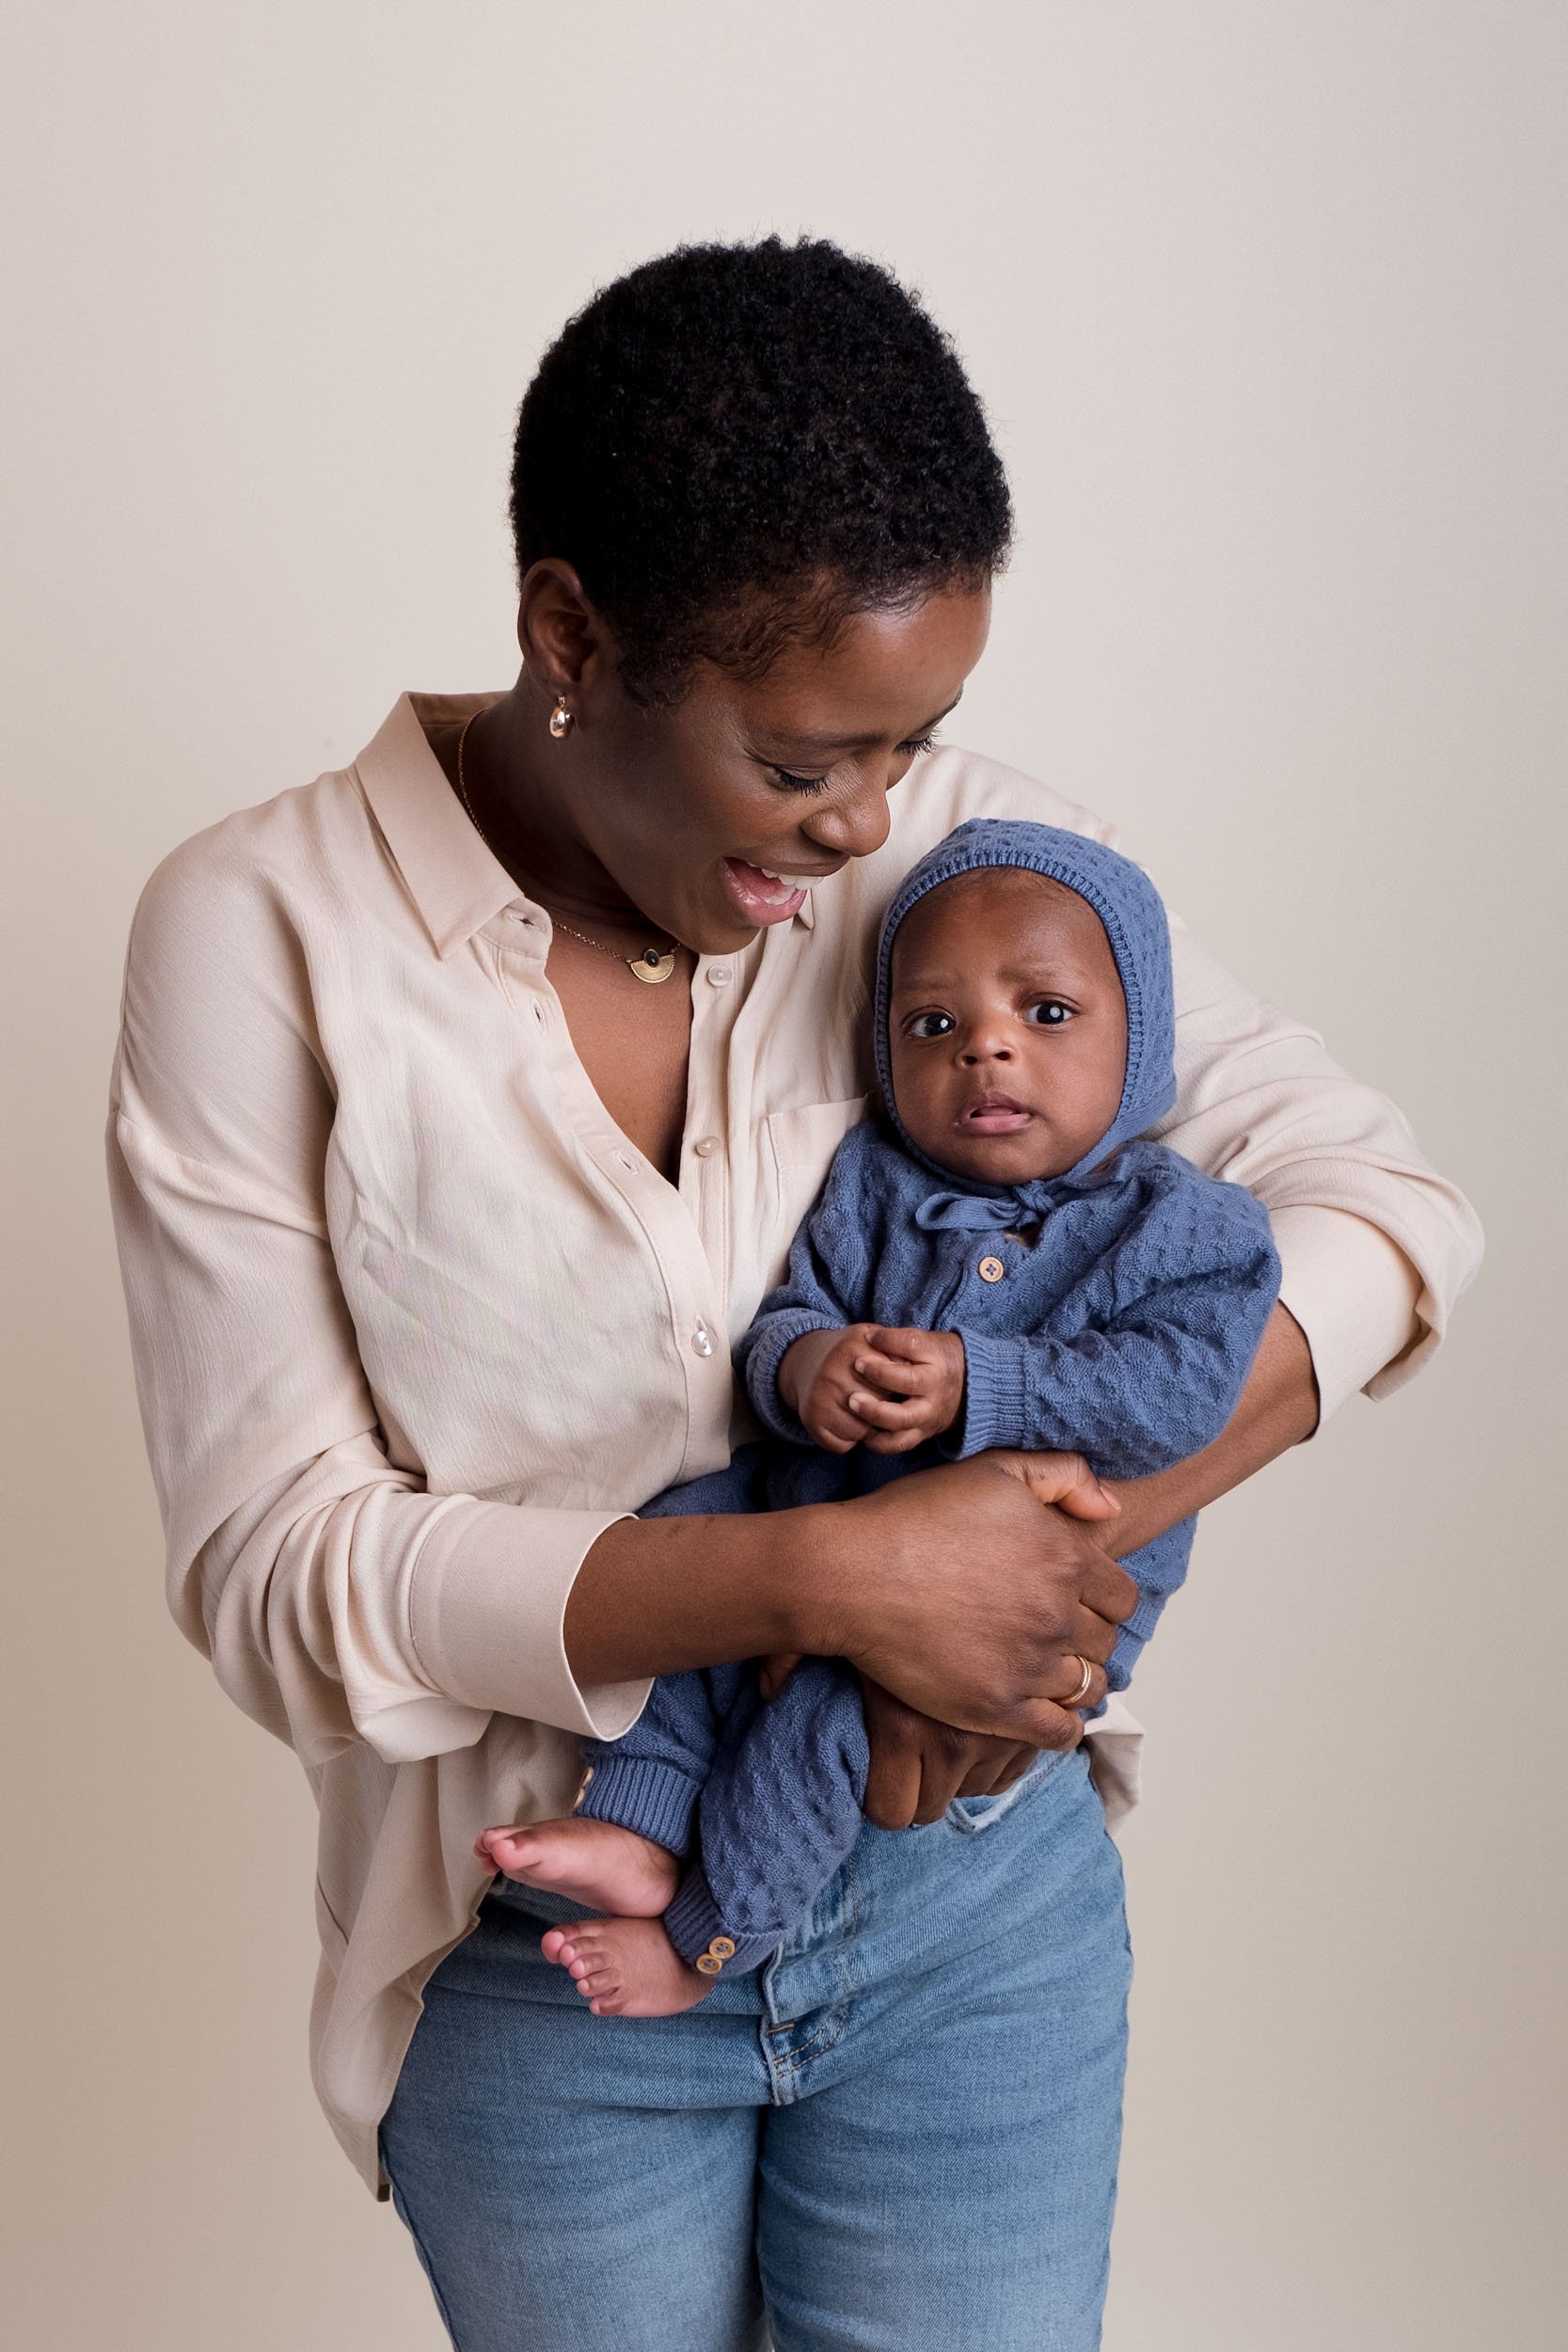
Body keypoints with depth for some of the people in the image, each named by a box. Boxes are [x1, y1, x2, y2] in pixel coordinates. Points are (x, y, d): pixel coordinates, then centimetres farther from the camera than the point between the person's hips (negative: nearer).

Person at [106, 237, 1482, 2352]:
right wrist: (827, 1576, -28)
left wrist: (1059, 1543, -20)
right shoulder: (265, 932, -15)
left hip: (977, 1910, 2)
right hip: (538, 1954, -1)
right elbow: (275, 1572, -18)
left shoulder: (969, 851, -8)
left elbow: (1380, 1197, -6)